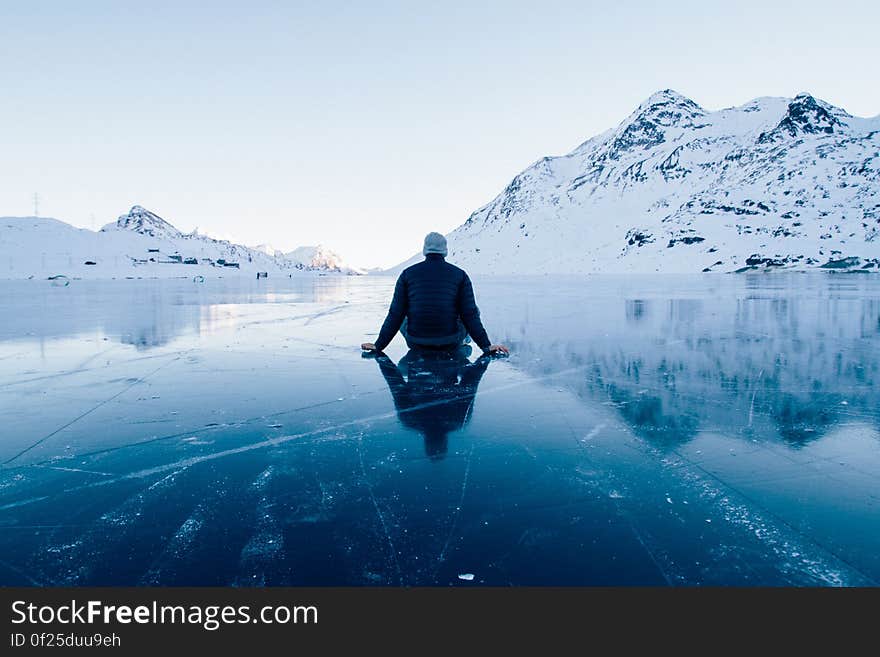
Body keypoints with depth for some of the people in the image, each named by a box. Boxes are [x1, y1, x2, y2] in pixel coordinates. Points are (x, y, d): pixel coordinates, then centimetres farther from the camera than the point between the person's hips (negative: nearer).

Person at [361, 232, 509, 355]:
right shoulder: (460, 275, -1)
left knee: (403, 319, 31)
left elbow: (395, 314, 0)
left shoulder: (407, 274, 1)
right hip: (450, 345, -1)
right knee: (475, 312, 22)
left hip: (416, 344, 1)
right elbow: (469, 314, -4)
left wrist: (379, 345, 7)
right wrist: (486, 346, 2)